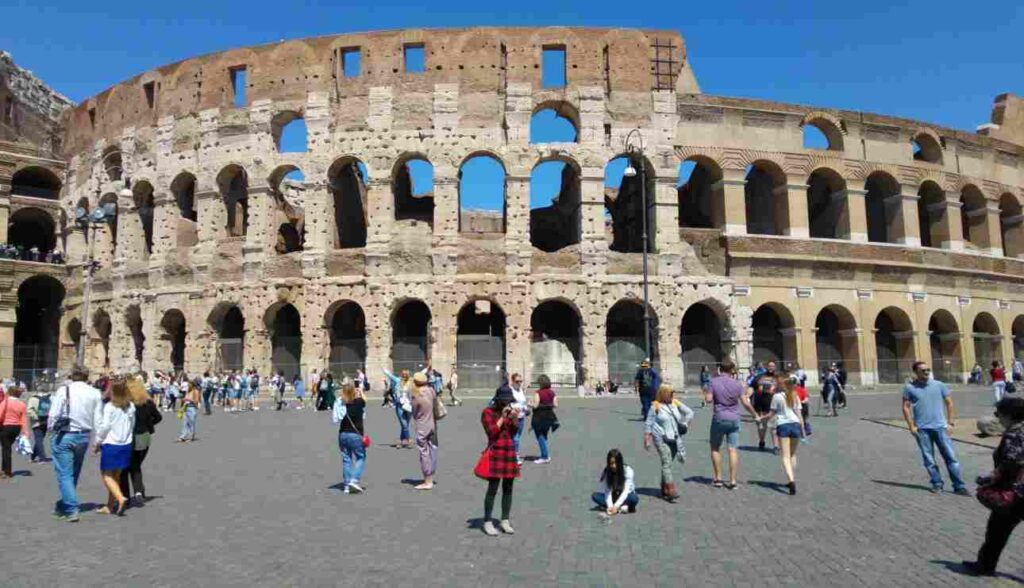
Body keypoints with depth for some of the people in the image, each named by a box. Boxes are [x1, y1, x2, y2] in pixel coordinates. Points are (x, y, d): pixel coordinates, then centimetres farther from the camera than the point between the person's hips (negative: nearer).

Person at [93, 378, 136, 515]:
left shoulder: (110, 407, -13)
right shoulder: (131, 407, 4)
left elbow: (104, 426, -11)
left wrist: (97, 443, 0)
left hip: (111, 445, -6)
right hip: (126, 445, 6)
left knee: (107, 475, 4)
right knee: (116, 475, 14)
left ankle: (120, 498, -15)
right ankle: (110, 506, 20)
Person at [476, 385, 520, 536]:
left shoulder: (511, 411, 12)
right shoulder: (488, 412, -4)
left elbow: (514, 432, 7)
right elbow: (492, 432, -14)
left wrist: (514, 419, -9)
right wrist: (503, 417, -14)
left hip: (510, 453, 6)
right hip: (495, 454, -6)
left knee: (508, 489, 9)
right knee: (492, 489, -4)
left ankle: (505, 521, 19)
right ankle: (487, 522, 5)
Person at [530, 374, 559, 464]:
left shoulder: (538, 393, -15)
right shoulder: (552, 392, 2)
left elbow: (535, 405, -18)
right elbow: (555, 405, 2)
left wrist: (530, 403, 2)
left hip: (539, 418, -6)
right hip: (549, 416, 6)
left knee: (540, 437, 3)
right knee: (544, 436, 19)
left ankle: (545, 456, 3)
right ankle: (545, 456, 21)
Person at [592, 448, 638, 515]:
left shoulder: (628, 471, -22)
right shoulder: (605, 472, -16)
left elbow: (626, 491, -28)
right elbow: (607, 491, -21)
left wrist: (616, 506, -38)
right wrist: (610, 506, -37)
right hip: (613, 497, 3)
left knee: (634, 498, -36)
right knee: (595, 496, -25)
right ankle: (623, 508, -29)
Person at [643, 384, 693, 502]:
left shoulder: (676, 403, 8)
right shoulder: (656, 406, -4)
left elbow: (689, 413, 20)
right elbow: (648, 423, -1)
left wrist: (685, 424, 9)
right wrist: (647, 439, -4)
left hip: (675, 439, 5)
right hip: (661, 439, -5)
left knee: (668, 463, 10)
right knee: (667, 463, -12)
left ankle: (664, 489, 22)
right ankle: (671, 491, -16)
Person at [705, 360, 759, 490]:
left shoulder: (714, 382, -6)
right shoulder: (737, 383, -1)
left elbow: (708, 399, -11)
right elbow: (745, 403, -1)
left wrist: (706, 395, 11)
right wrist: (755, 415, 13)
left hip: (719, 418, -2)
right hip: (734, 419, 2)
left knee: (715, 448, 13)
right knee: (732, 450, 2)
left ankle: (718, 478, 14)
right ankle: (732, 481, 1)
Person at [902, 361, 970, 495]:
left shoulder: (939, 385, 4)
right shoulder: (910, 388, -1)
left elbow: (949, 402, 10)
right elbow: (906, 407, 1)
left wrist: (950, 422, 4)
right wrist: (911, 426, -5)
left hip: (940, 426, 1)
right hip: (922, 429, -1)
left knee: (951, 456, 0)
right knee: (929, 459, 5)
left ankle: (959, 486, 5)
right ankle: (937, 484, 16)